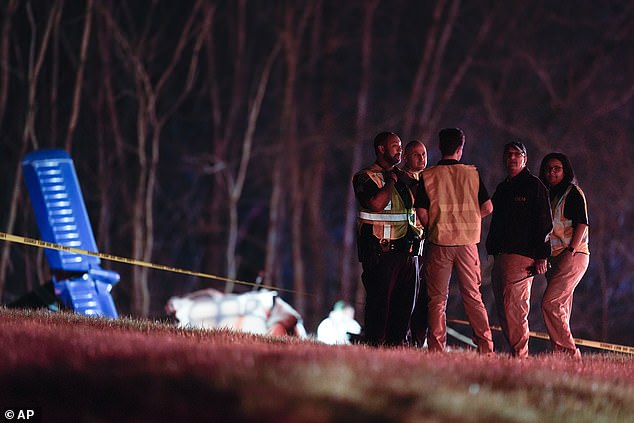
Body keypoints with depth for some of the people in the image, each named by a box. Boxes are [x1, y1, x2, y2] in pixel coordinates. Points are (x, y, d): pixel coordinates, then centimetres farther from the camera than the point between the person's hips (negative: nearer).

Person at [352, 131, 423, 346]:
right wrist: (391, 181, -6)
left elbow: (419, 210, 26)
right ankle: (374, 345, -7)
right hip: (380, 253, -6)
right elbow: (377, 203, -20)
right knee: (379, 302, -8)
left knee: (404, 304, 4)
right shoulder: (365, 177, -1)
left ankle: (396, 344, 8)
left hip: (407, 250, 6)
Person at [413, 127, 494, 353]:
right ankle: (486, 347, 2)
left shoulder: (428, 176, -1)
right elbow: (487, 207, 2)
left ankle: (436, 349, -2)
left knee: (437, 299, 3)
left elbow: (421, 211, -4)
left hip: (439, 242, -1)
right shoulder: (472, 173, 2)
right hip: (467, 242, 1)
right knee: (472, 296, 7)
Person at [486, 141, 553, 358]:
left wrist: (541, 256, -15)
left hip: (522, 256, -8)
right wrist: (492, 251, 17)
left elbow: (544, 224, -7)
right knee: (503, 309, 5)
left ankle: (520, 355, -13)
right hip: (501, 256, 8)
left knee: (513, 307, -14)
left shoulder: (534, 186, -2)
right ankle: (517, 354, 8)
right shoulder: (502, 188, 22)